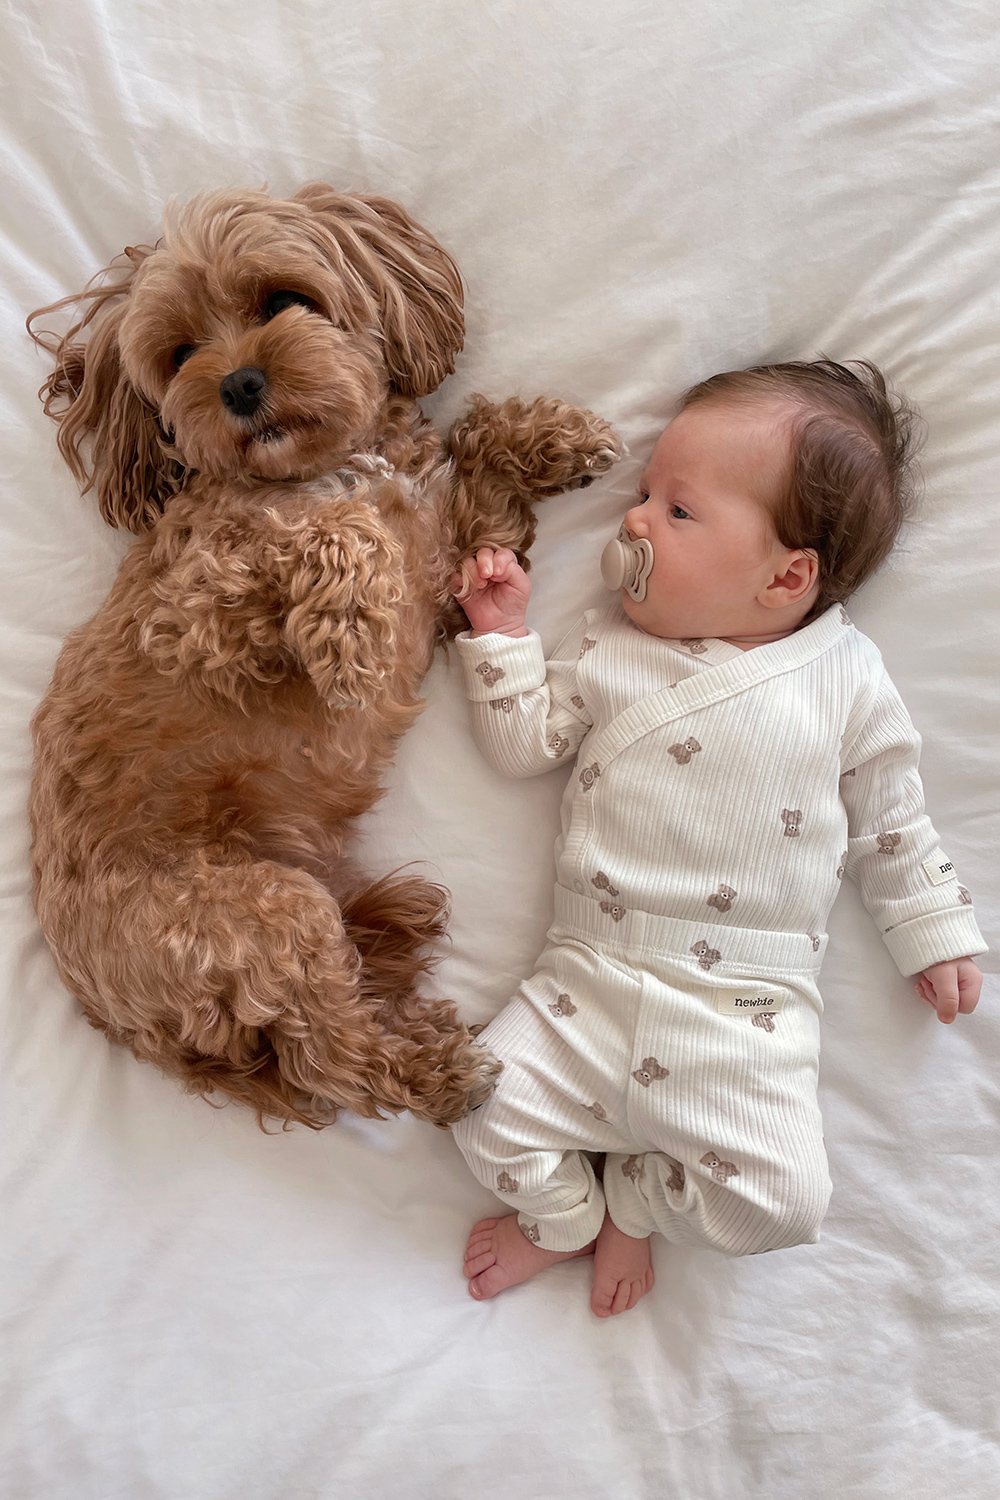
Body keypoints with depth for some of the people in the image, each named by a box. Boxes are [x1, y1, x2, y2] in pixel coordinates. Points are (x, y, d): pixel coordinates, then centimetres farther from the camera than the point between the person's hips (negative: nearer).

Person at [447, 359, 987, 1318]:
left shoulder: (847, 680, 0)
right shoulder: (608, 647, 5)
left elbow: (889, 827, 10)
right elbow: (523, 744, 6)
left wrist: (935, 936, 12)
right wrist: (500, 631, -1)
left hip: (747, 1013, -1)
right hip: (589, 983, 2)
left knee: (782, 1201, -13)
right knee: (487, 1112, -8)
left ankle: (627, 1197, 18)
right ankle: (572, 1218, 24)